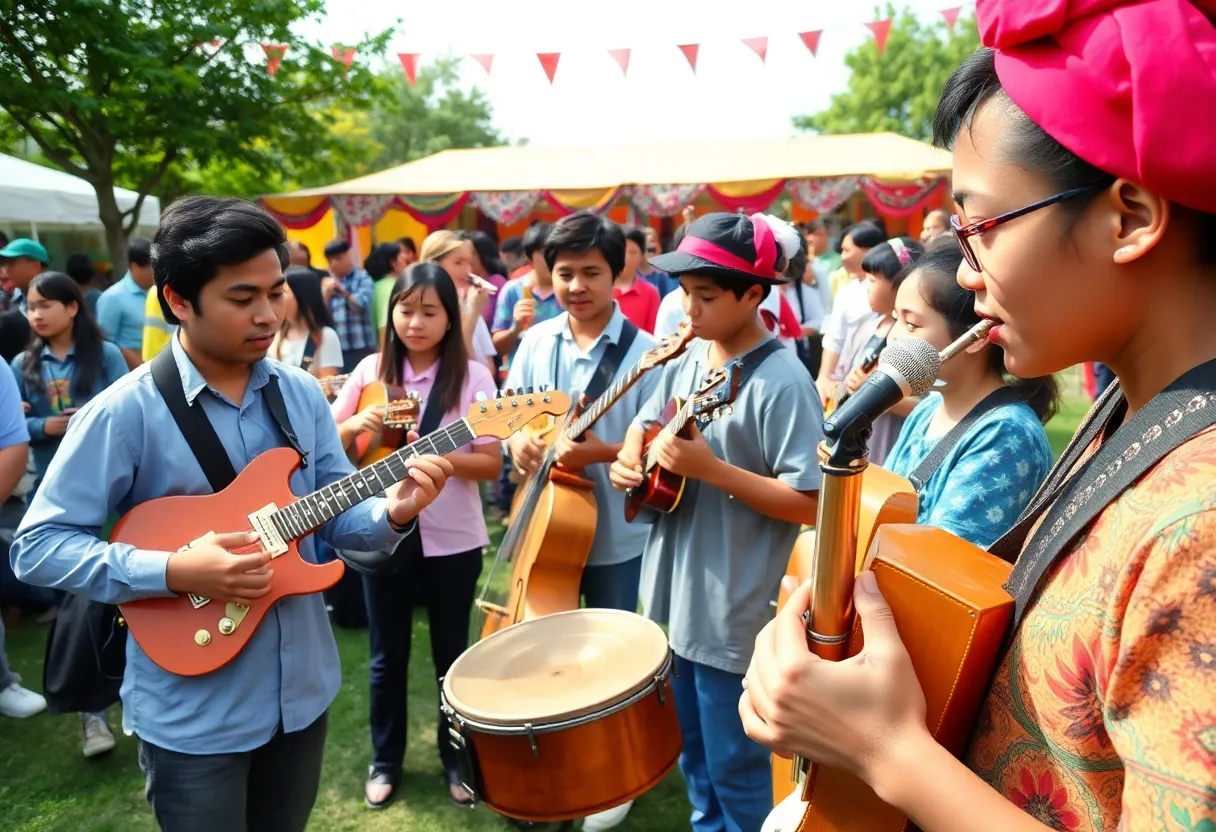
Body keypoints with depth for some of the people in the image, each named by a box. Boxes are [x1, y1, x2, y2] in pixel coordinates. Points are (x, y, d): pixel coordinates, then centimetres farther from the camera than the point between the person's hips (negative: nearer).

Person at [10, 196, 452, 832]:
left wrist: (392, 513, -19)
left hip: (301, 690, 5)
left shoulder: (302, 394, -1)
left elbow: (334, 514, 2)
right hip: (191, 714, -5)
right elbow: (36, 545, -14)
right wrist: (175, 571, -26)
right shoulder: (126, 411, -16)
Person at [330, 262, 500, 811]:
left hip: (453, 540, -2)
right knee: (387, 656, 15)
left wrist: (438, 458, -26)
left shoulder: (472, 375, -8)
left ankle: (456, 759, 33)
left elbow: (491, 464, -10)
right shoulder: (371, 370, -1)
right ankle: (385, 760, 35)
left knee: (452, 654, 13)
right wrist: (355, 425, -15)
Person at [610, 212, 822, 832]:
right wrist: (629, 460, -3)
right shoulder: (687, 358, 3)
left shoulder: (781, 382, -19)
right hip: (674, 591, 8)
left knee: (733, 764, 12)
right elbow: (646, 422, 19)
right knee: (692, 749, 25)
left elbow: (810, 503, -22)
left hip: (735, 612, -7)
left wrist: (710, 467, -28)